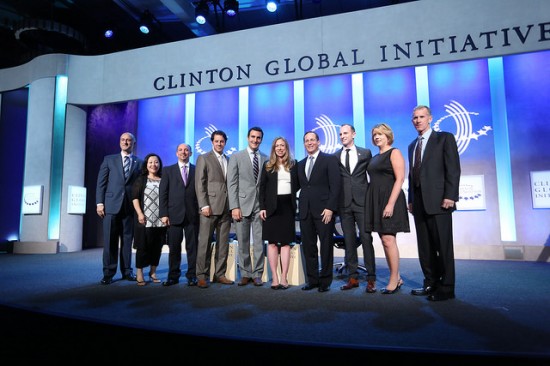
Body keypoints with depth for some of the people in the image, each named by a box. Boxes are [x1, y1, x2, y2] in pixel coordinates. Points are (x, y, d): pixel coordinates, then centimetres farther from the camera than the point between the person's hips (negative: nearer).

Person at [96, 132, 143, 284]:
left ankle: (126, 271, 15)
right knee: (110, 241, 1)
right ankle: (108, 273, 9)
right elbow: (101, 183, 6)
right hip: (111, 205, 0)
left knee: (127, 240, 5)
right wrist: (99, 202, -4)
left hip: (130, 207, 1)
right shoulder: (109, 159, 11)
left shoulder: (140, 163, 10)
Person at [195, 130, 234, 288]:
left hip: (226, 208, 5)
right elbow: (199, 184, -4)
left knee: (223, 243, 7)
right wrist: (204, 205, -12)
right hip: (210, 207, -5)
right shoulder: (204, 158, 5)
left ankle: (220, 274, 15)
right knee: (205, 242, -2)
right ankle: (201, 276, 6)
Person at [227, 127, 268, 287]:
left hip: (260, 205, 2)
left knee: (259, 242, 2)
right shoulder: (236, 157, 6)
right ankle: (245, 274, 17)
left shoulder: (265, 159, 12)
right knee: (243, 243, 5)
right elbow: (232, 183, -1)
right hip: (242, 204, -1)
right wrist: (234, 207, -9)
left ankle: (257, 274, 12)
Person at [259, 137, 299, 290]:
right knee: (272, 242, 0)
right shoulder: (267, 165, 8)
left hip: (288, 206, 1)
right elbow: (262, 187, 4)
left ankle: (284, 277, 4)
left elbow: (297, 185, 12)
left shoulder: (293, 165, 10)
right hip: (272, 207, 0)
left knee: (286, 242, 0)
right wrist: (262, 207, -5)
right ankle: (275, 277, 6)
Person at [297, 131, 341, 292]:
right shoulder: (300, 164, 18)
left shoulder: (329, 159, 2)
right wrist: (300, 205, 3)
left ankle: (325, 281, 13)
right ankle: (312, 279, 17)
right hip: (305, 211, 5)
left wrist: (330, 208, -14)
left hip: (323, 210, -5)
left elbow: (335, 185, -6)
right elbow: (300, 186, 16)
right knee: (308, 247, 7)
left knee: (326, 246, 2)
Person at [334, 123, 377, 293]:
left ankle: (371, 279, 4)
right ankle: (353, 277, 13)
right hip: (344, 203, 2)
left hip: (362, 201, -1)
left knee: (366, 238, -4)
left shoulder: (365, 153, 8)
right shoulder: (335, 157, 9)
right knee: (349, 241, 5)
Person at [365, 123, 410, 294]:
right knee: (385, 241, 8)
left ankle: (394, 280, 2)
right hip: (375, 201, 8)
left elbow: (400, 179, -11)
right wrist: (371, 202, 8)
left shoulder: (394, 153, -2)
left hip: (389, 199, -7)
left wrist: (391, 203, -20)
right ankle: (397, 278, 17)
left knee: (388, 240, -10)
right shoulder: (375, 157, 19)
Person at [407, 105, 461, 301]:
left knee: (443, 245, -2)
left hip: (438, 201, -6)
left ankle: (446, 288, 7)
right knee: (424, 246, 9)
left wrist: (450, 196, -14)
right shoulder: (412, 145, 20)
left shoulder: (445, 138, 2)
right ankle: (431, 283, 20)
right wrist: (411, 200, 13)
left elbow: (453, 169, -6)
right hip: (419, 202, 6)